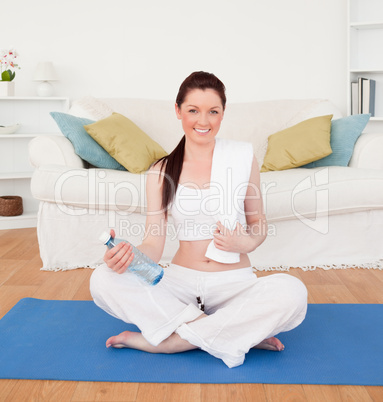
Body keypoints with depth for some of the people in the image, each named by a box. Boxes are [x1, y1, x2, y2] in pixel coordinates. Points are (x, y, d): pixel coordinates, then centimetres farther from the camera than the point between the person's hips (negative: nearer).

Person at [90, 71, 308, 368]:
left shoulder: (243, 157, 1)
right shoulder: (161, 172, 3)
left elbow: (259, 224, 9)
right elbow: (154, 243, -2)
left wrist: (245, 243, -14)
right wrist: (128, 256, -25)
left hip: (234, 283, -1)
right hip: (180, 280, 1)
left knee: (291, 292, -32)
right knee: (103, 279, -23)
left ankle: (162, 341, -21)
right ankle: (238, 333, -21)